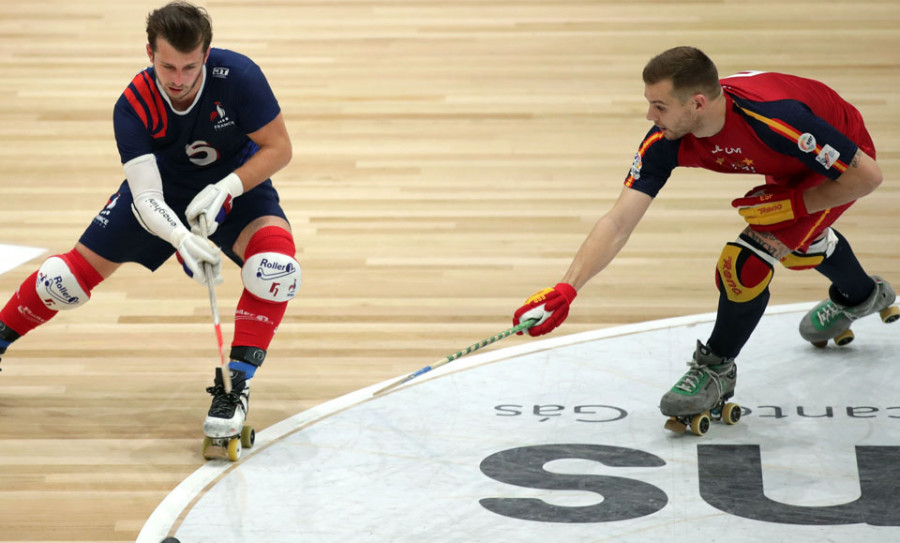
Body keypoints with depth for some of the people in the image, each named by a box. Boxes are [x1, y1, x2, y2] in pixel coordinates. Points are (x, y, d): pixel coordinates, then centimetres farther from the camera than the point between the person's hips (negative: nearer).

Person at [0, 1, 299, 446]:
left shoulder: (238, 76, -31)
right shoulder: (134, 107, -28)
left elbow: (278, 149, -21)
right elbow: (146, 197, -33)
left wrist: (226, 189, -35)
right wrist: (181, 238, -53)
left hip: (239, 182, -1)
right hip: (165, 185, 1)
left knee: (275, 263, -31)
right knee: (74, 272, -2)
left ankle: (234, 384, -19)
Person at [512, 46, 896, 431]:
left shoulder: (775, 118, -43)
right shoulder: (665, 141, -27)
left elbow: (868, 175, -33)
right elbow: (618, 223, -26)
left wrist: (792, 206, -27)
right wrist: (565, 290, -36)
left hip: (846, 163, -7)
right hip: (789, 169, 7)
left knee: (745, 262, -20)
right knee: (793, 244, 33)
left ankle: (717, 369, 6)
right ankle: (860, 295, 67)